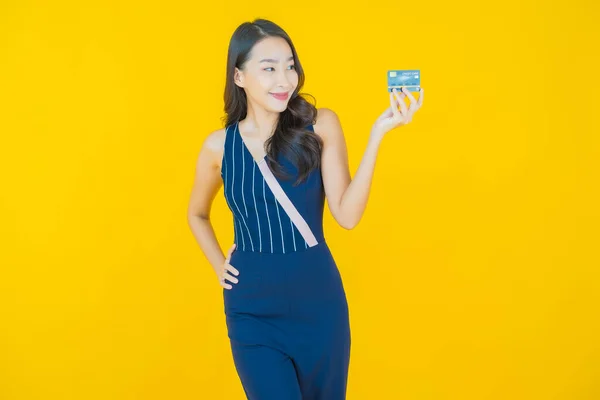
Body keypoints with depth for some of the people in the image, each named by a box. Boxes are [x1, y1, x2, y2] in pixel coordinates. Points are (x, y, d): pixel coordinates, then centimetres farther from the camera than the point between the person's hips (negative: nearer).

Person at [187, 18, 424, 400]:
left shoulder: (320, 126, -5)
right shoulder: (219, 145, -1)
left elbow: (347, 215, -14)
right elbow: (197, 214, 18)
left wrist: (377, 134, -20)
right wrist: (219, 265, 7)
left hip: (318, 300, 0)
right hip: (252, 308, 0)